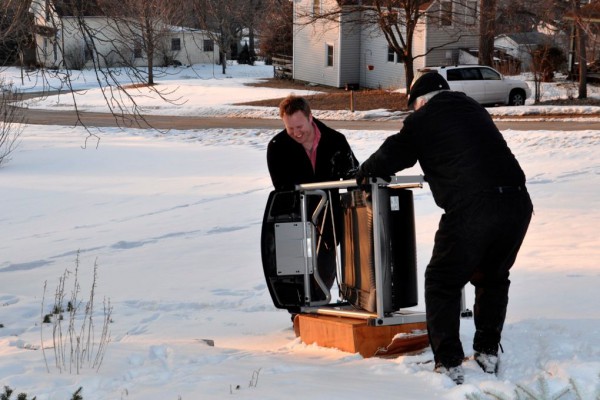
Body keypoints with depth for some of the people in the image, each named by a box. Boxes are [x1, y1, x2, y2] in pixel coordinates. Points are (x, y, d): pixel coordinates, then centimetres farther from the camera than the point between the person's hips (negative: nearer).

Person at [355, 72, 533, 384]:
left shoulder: (423, 118, 7)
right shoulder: (475, 110, 25)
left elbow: (392, 154, 11)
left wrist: (365, 171, 32)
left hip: (471, 207, -6)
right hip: (518, 202, 6)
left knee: (442, 282, 8)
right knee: (492, 277, 25)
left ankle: (449, 365, 2)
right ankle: (488, 353, 25)